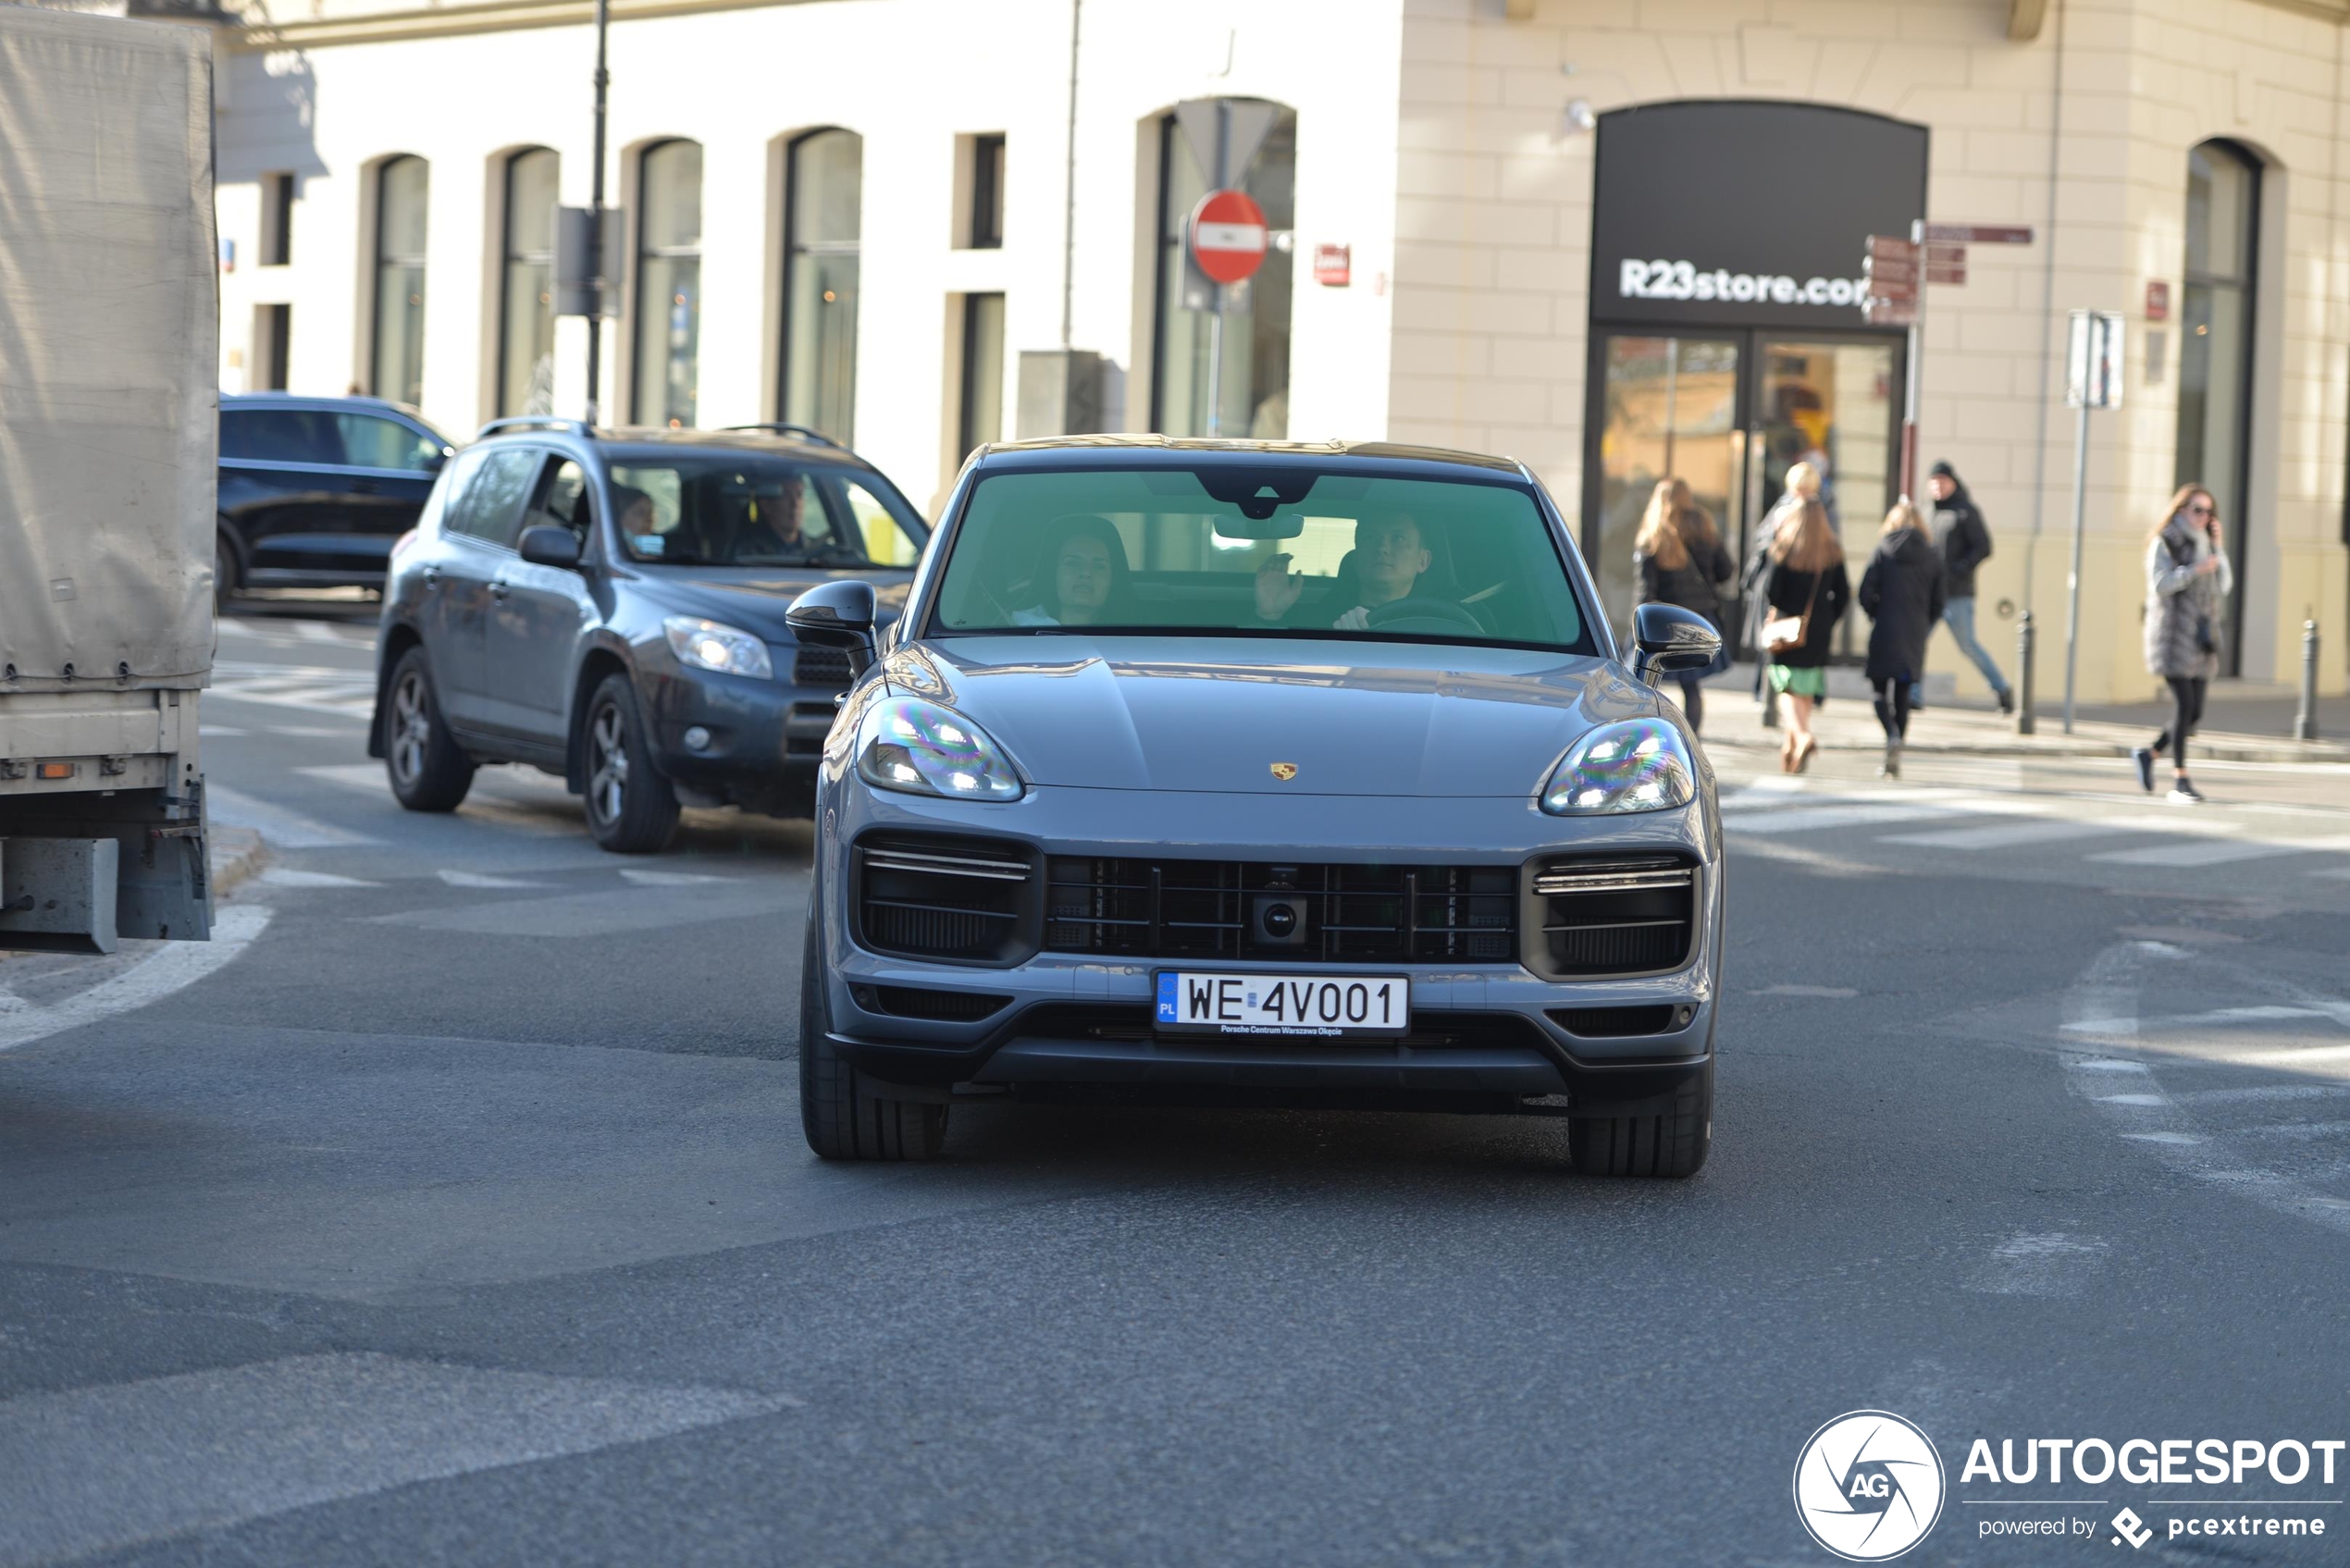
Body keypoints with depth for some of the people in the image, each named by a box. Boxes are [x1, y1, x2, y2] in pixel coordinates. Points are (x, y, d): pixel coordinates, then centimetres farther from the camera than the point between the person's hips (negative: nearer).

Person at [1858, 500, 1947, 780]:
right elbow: (1940, 601, 1)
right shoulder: (1932, 556, 2)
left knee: (1881, 692, 7)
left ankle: (1892, 734, -22)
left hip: (1885, 633, -2)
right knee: (1903, 696, 11)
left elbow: (1865, 593, -7)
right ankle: (1893, 760, 8)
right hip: (1915, 639, 2)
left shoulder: (1883, 552, -4)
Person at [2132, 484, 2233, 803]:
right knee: (2184, 704, -13)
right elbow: (2160, 584, -14)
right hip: (2173, 636, -7)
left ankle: (2149, 754, 23)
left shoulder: (2204, 544, 17)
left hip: (2201, 638, 7)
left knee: (2194, 712, 3)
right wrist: (2196, 570, -21)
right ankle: (2180, 779, -10)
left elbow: (2225, 586, 10)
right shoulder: (2165, 543, -3)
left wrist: (2219, 550, 1)